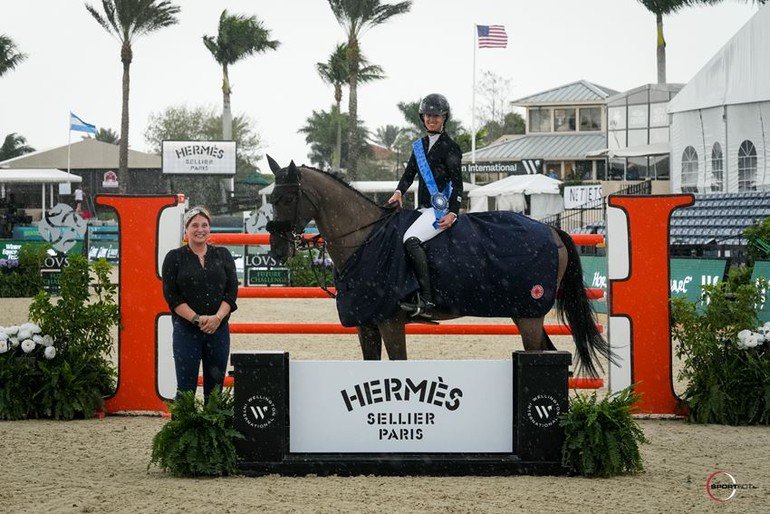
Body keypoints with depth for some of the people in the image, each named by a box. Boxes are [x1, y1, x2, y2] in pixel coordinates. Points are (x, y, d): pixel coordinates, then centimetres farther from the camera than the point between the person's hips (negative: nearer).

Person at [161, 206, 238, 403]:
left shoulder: (222, 255, 10)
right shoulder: (174, 257, 2)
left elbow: (232, 290, 3)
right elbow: (171, 295, -5)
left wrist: (217, 317, -13)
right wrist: (196, 318, -15)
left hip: (218, 329, 3)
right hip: (186, 330, -3)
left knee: (215, 388, 5)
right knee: (186, 388, -5)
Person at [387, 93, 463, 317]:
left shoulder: (449, 147, -5)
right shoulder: (419, 145, 18)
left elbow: (457, 183, -8)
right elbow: (409, 173, 19)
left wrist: (453, 213, -17)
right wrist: (399, 191, -2)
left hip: (442, 208, -9)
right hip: (425, 208, 9)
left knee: (411, 239, -28)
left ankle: (426, 300, -34)